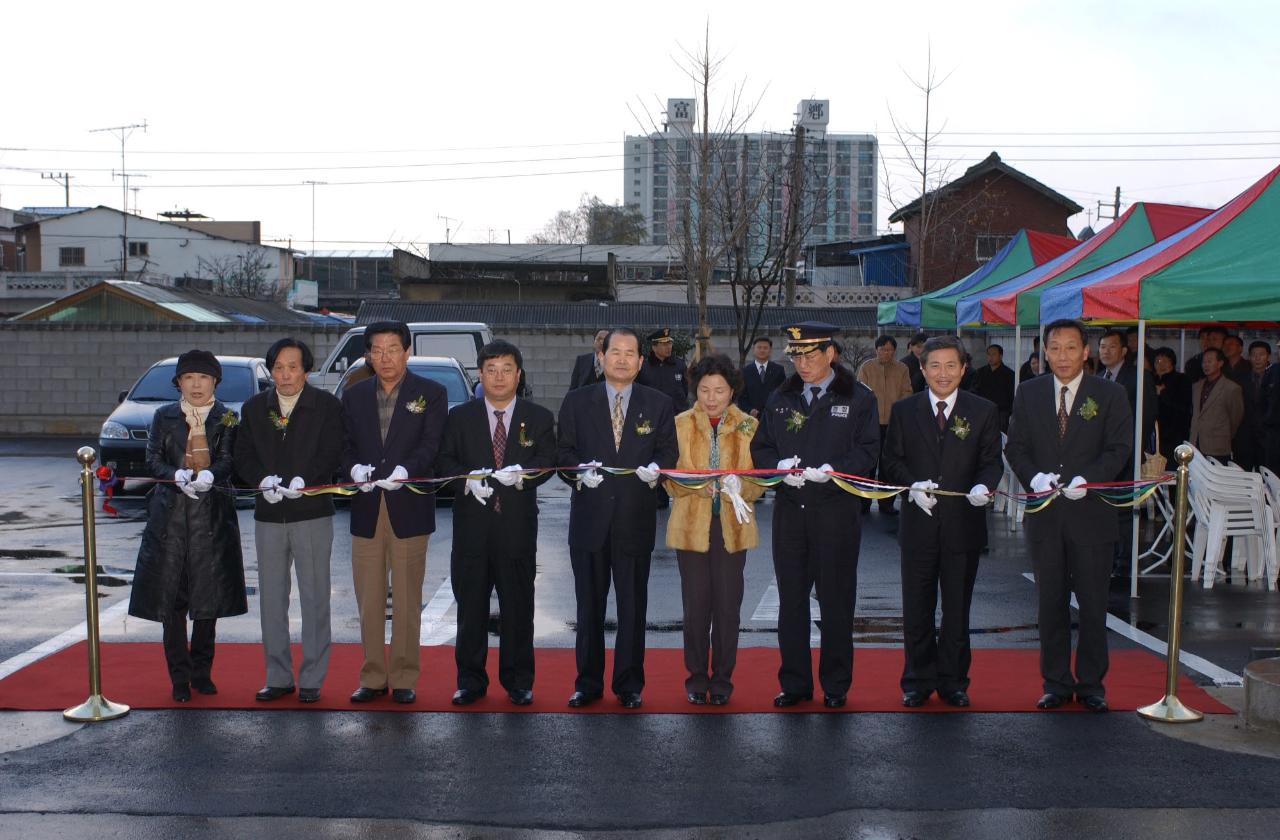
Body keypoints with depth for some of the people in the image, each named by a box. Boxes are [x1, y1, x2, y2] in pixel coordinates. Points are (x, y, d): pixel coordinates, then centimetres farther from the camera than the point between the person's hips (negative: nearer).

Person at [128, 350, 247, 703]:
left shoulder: (228, 418, 8)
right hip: (170, 514, 1)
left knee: (209, 595, 3)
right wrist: (178, 476, -18)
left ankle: (201, 671, 18)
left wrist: (210, 475, -25)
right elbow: (153, 461, 2)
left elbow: (229, 461, -4)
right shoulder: (164, 416, 10)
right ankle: (180, 677, 8)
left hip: (212, 515, 0)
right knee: (171, 598, -1)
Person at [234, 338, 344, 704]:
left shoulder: (327, 405, 0)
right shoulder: (254, 407, 10)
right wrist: (263, 480, -13)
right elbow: (243, 455, 7)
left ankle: (312, 679, 8)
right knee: (271, 598, 8)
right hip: (269, 514, 4)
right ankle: (278, 677, 19)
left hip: (312, 512, -4)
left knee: (314, 597, 0)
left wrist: (304, 481, -21)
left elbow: (332, 454, -6)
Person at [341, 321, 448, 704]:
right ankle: (373, 677, 16)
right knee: (368, 600, 7)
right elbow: (346, 445, 8)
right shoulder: (354, 396, 13)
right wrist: (355, 468, -14)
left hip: (409, 508, -3)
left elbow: (431, 444, -6)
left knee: (407, 600, 2)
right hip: (366, 510, 3)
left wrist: (406, 469, -24)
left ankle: (403, 678, 11)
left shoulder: (431, 393, 3)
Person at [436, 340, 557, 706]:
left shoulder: (539, 418, 8)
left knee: (518, 606, 4)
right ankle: (470, 680, 17)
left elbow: (547, 462, -2)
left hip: (518, 525, -1)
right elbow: (444, 460, 4)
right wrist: (469, 478, -15)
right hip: (471, 524, 1)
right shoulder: (460, 417, 10)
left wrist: (521, 473, -22)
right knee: (470, 605, 5)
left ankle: (518, 682, 15)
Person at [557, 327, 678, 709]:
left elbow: (668, 450, 6)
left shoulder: (658, 404, 7)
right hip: (590, 517, 0)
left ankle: (629, 685, 17)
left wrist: (656, 467, -15)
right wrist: (580, 472, -15)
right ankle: (588, 683, 19)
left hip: (635, 519, 0)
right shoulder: (577, 401, 6)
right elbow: (564, 451, 4)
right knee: (589, 604, 8)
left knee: (633, 605, 5)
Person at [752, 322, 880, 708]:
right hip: (790, 512, 3)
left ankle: (835, 685, 16)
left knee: (836, 600, 4)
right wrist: (779, 466, -10)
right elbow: (760, 448, 11)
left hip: (837, 511, -3)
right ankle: (794, 683, 17)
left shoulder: (859, 398, 1)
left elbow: (868, 452, -4)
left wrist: (834, 469, -20)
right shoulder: (780, 399, 12)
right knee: (791, 599, 7)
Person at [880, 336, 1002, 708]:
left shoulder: (984, 411, 3)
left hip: (963, 524, 0)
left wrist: (984, 485, -19)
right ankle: (917, 681, 20)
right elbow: (892, 460, 3)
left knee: (957, 609, 9)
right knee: (916, 609, 8)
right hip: (919, 523, 1)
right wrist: (912, 485, -15)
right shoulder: (904, 410, 5)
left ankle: (953, 682, 21)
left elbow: (992, 461, 2)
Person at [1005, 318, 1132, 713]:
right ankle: (1056, 683, 19)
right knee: (1051, 602, 8)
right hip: (1045, 514, 2)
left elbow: (1118, 449, -3)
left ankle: (1091, 684, 17)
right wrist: (1034, 477, -13)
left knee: (1093, 603, 4)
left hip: (1091, 513, -2)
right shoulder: (1029, 393, 7)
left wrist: (1087, 479, -19)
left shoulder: (1110, 395, 1)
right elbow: (1015, 447, 6)